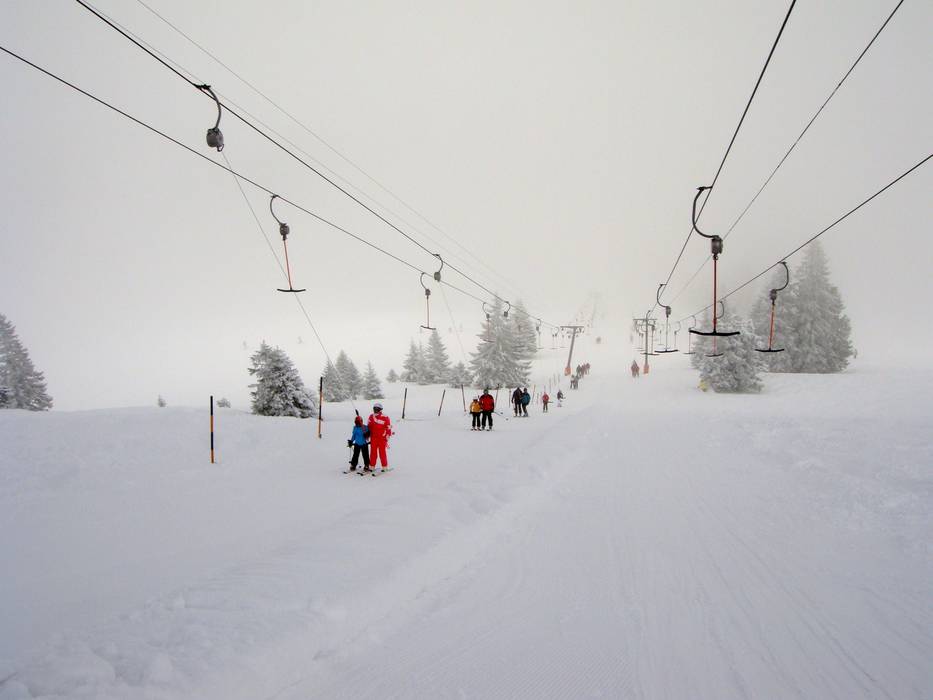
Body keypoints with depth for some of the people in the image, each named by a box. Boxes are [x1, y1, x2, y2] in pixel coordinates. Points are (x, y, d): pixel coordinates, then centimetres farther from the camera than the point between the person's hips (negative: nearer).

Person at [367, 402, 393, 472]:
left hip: (382, 438, -4)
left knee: (382, 453, -1)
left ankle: (385, 467, 7)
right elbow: (368, 427, 16)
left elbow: (389, 428, -5)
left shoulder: (385, 418, -7)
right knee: (373, 452, 8)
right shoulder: (371, 416, 7)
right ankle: (372, 466, 13)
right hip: (373, 438, 4)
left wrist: (387, 437, -8)